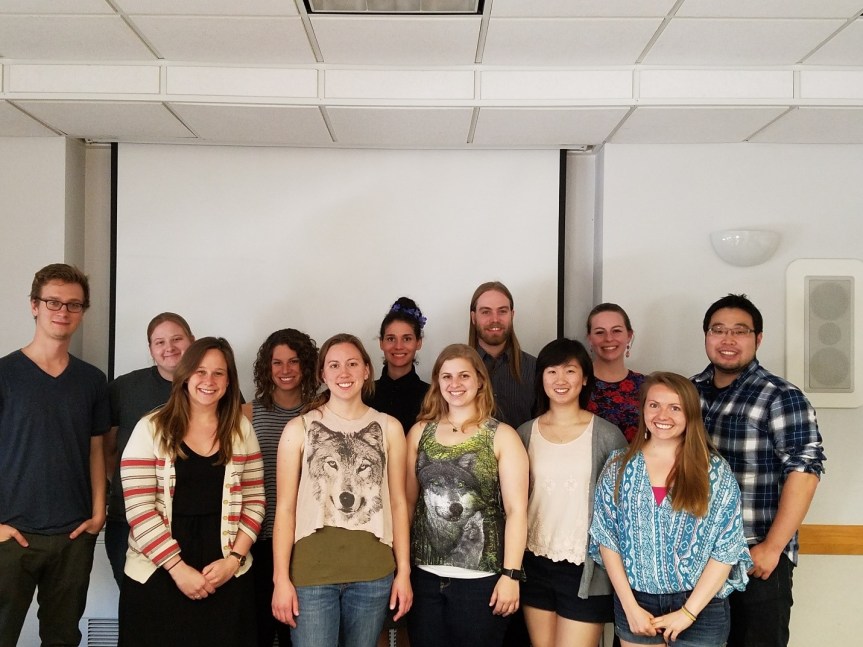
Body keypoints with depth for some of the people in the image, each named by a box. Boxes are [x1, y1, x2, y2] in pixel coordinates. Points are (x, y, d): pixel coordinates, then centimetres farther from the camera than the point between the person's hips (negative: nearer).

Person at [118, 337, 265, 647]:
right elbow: (139, 509, -9)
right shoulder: (151, 429, -4)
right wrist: (178, 568, -12)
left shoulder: (241, 430, 4)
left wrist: (235, 558, -7)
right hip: (157, 577, -2)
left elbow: (254, 501, 5)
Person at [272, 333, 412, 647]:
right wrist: (281, 578, -4)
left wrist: (404, 571, 4)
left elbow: (398, 503, 6)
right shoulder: (299, 428, -1)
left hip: (372, 573, 2)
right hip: (311, 572, -1)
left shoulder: (389, 427, 4)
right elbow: (285, 507, -1)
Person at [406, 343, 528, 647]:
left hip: (480, 578, -3)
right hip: (425, 575, 3)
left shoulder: (502, 436, -3)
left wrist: (511, 574, -12)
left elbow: (516, 510, -7)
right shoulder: (420, 432, 6)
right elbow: (407, 501, 8)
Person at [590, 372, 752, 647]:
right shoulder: (619, 466, -1)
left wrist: (688, 612, -11)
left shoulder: (716, 471, -4)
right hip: (636, 602, 1)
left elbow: (727, 549, -6)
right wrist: (630, 606, -8)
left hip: (700, 606, -1)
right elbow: (605, 539, -1)